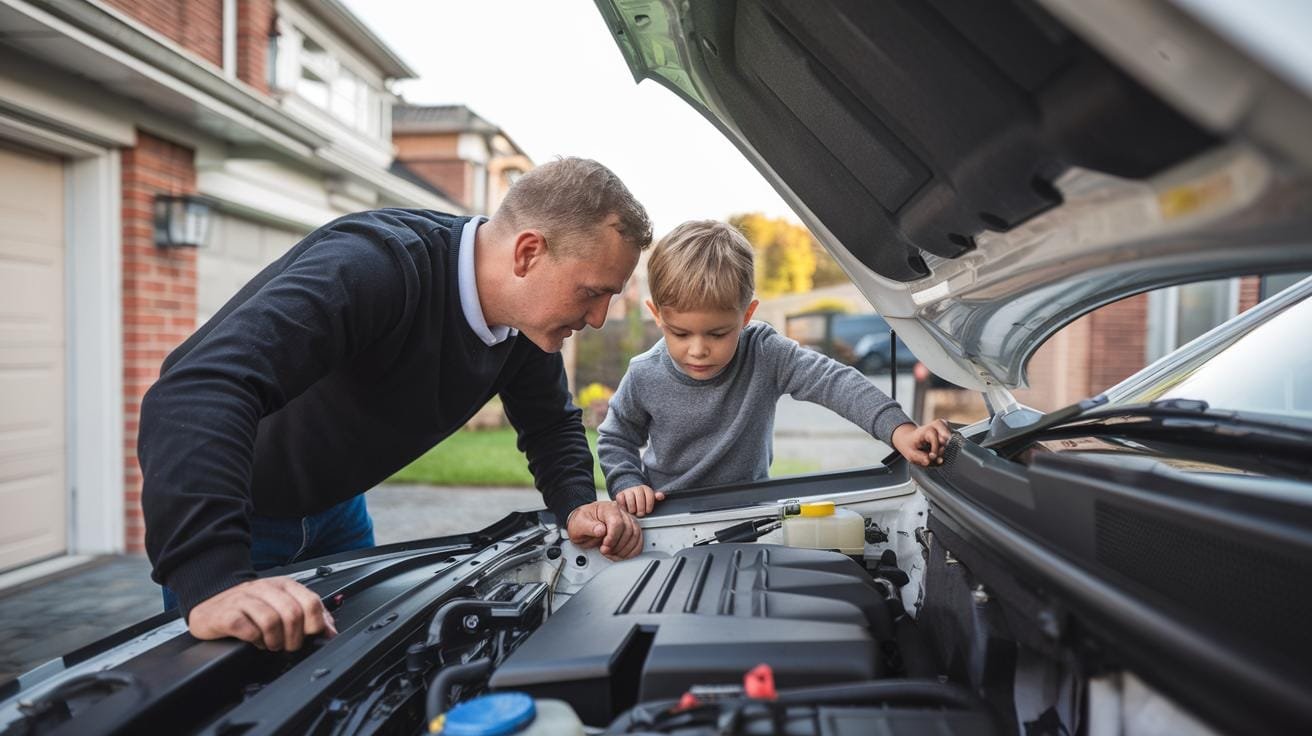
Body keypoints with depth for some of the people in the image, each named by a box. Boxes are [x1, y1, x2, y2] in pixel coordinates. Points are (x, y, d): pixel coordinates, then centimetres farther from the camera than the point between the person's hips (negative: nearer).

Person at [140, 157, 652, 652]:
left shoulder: (530, 315, -13)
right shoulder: (375, 267, -38)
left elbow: (551, 422, 3)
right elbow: (198, 393, -49)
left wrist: (577, 505, -16)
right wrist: (215, 583, -59)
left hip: (333, 505, 7)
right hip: (219, 507, -6)